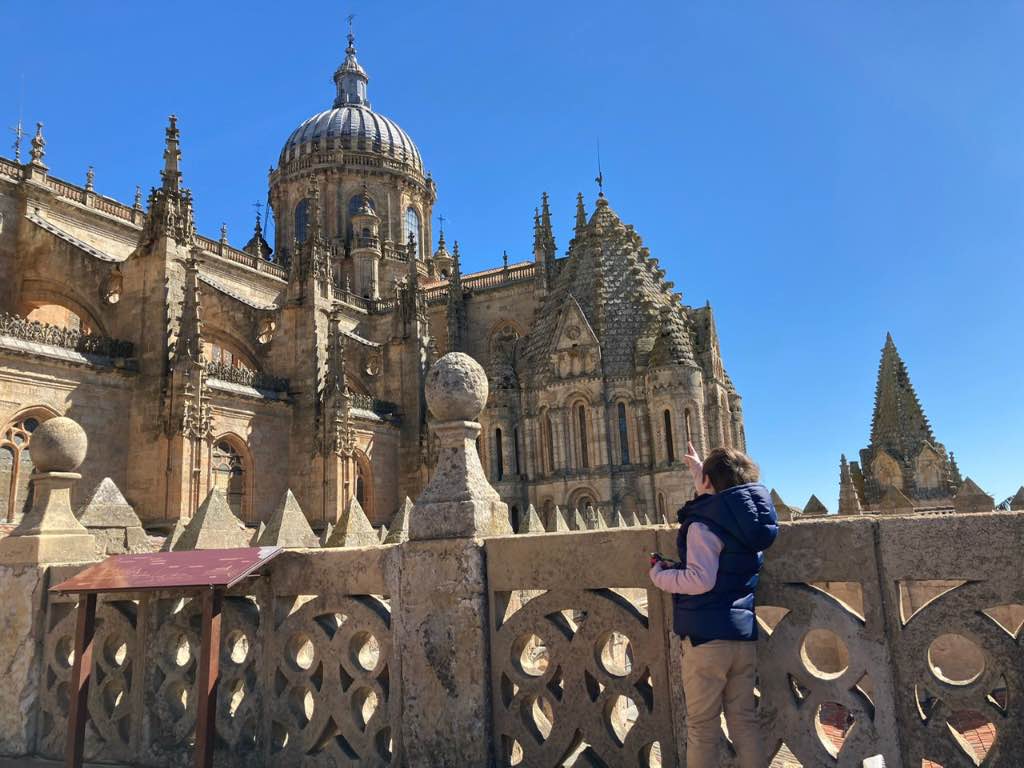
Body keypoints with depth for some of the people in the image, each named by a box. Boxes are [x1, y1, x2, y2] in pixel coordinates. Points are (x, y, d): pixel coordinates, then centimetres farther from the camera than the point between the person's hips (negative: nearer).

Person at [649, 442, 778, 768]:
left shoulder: (703, 524, -14)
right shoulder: (747, 515, 9)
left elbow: (700, 579, -23)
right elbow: (717, 502, 32)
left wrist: (660, 575, -8)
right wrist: (699, 468, 43)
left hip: (707, 635, -7)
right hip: (745, 634, 7)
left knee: (702, 727, 2)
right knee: (745, 720, 14)